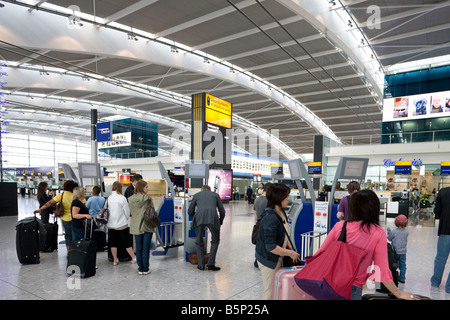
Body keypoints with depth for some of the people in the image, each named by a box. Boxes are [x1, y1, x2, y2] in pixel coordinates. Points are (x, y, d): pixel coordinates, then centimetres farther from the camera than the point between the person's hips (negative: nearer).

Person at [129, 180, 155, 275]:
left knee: (138, 248, 11)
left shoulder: (130, 199, 1)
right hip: (147, 226, -4)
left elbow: (130, 213, 8)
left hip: (136, 227, 4)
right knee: (146, 248, 4)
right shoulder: (147, 198, -13)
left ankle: (140, 269, 17)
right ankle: (146, 269, 11)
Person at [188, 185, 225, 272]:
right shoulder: (215, 195, 27)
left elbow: (190, 212, 27)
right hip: (213, 218, 0)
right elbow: (222, 211, 22)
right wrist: (220, 222, 38)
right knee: (215, 241, 21)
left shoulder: (196, 195, 28)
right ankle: (210, 264, 17)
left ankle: (201, 265, 20)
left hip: (199, 218, 1)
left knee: (199, 242, 23)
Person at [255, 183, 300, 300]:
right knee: (271, 292, 4)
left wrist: (290, 248, 4)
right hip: (268, 260, -9)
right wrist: (290, 253, -17)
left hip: (277, 258, 9)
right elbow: (271, 247, -26)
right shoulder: (270, 218, -27)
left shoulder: (281, 213, 3)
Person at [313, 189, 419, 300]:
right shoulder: (378, 233, -7)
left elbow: (320, 253, 0)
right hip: (353, 288, -1)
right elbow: (382, 269, -6)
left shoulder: (339, 226, -3)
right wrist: (398, 293, 8)